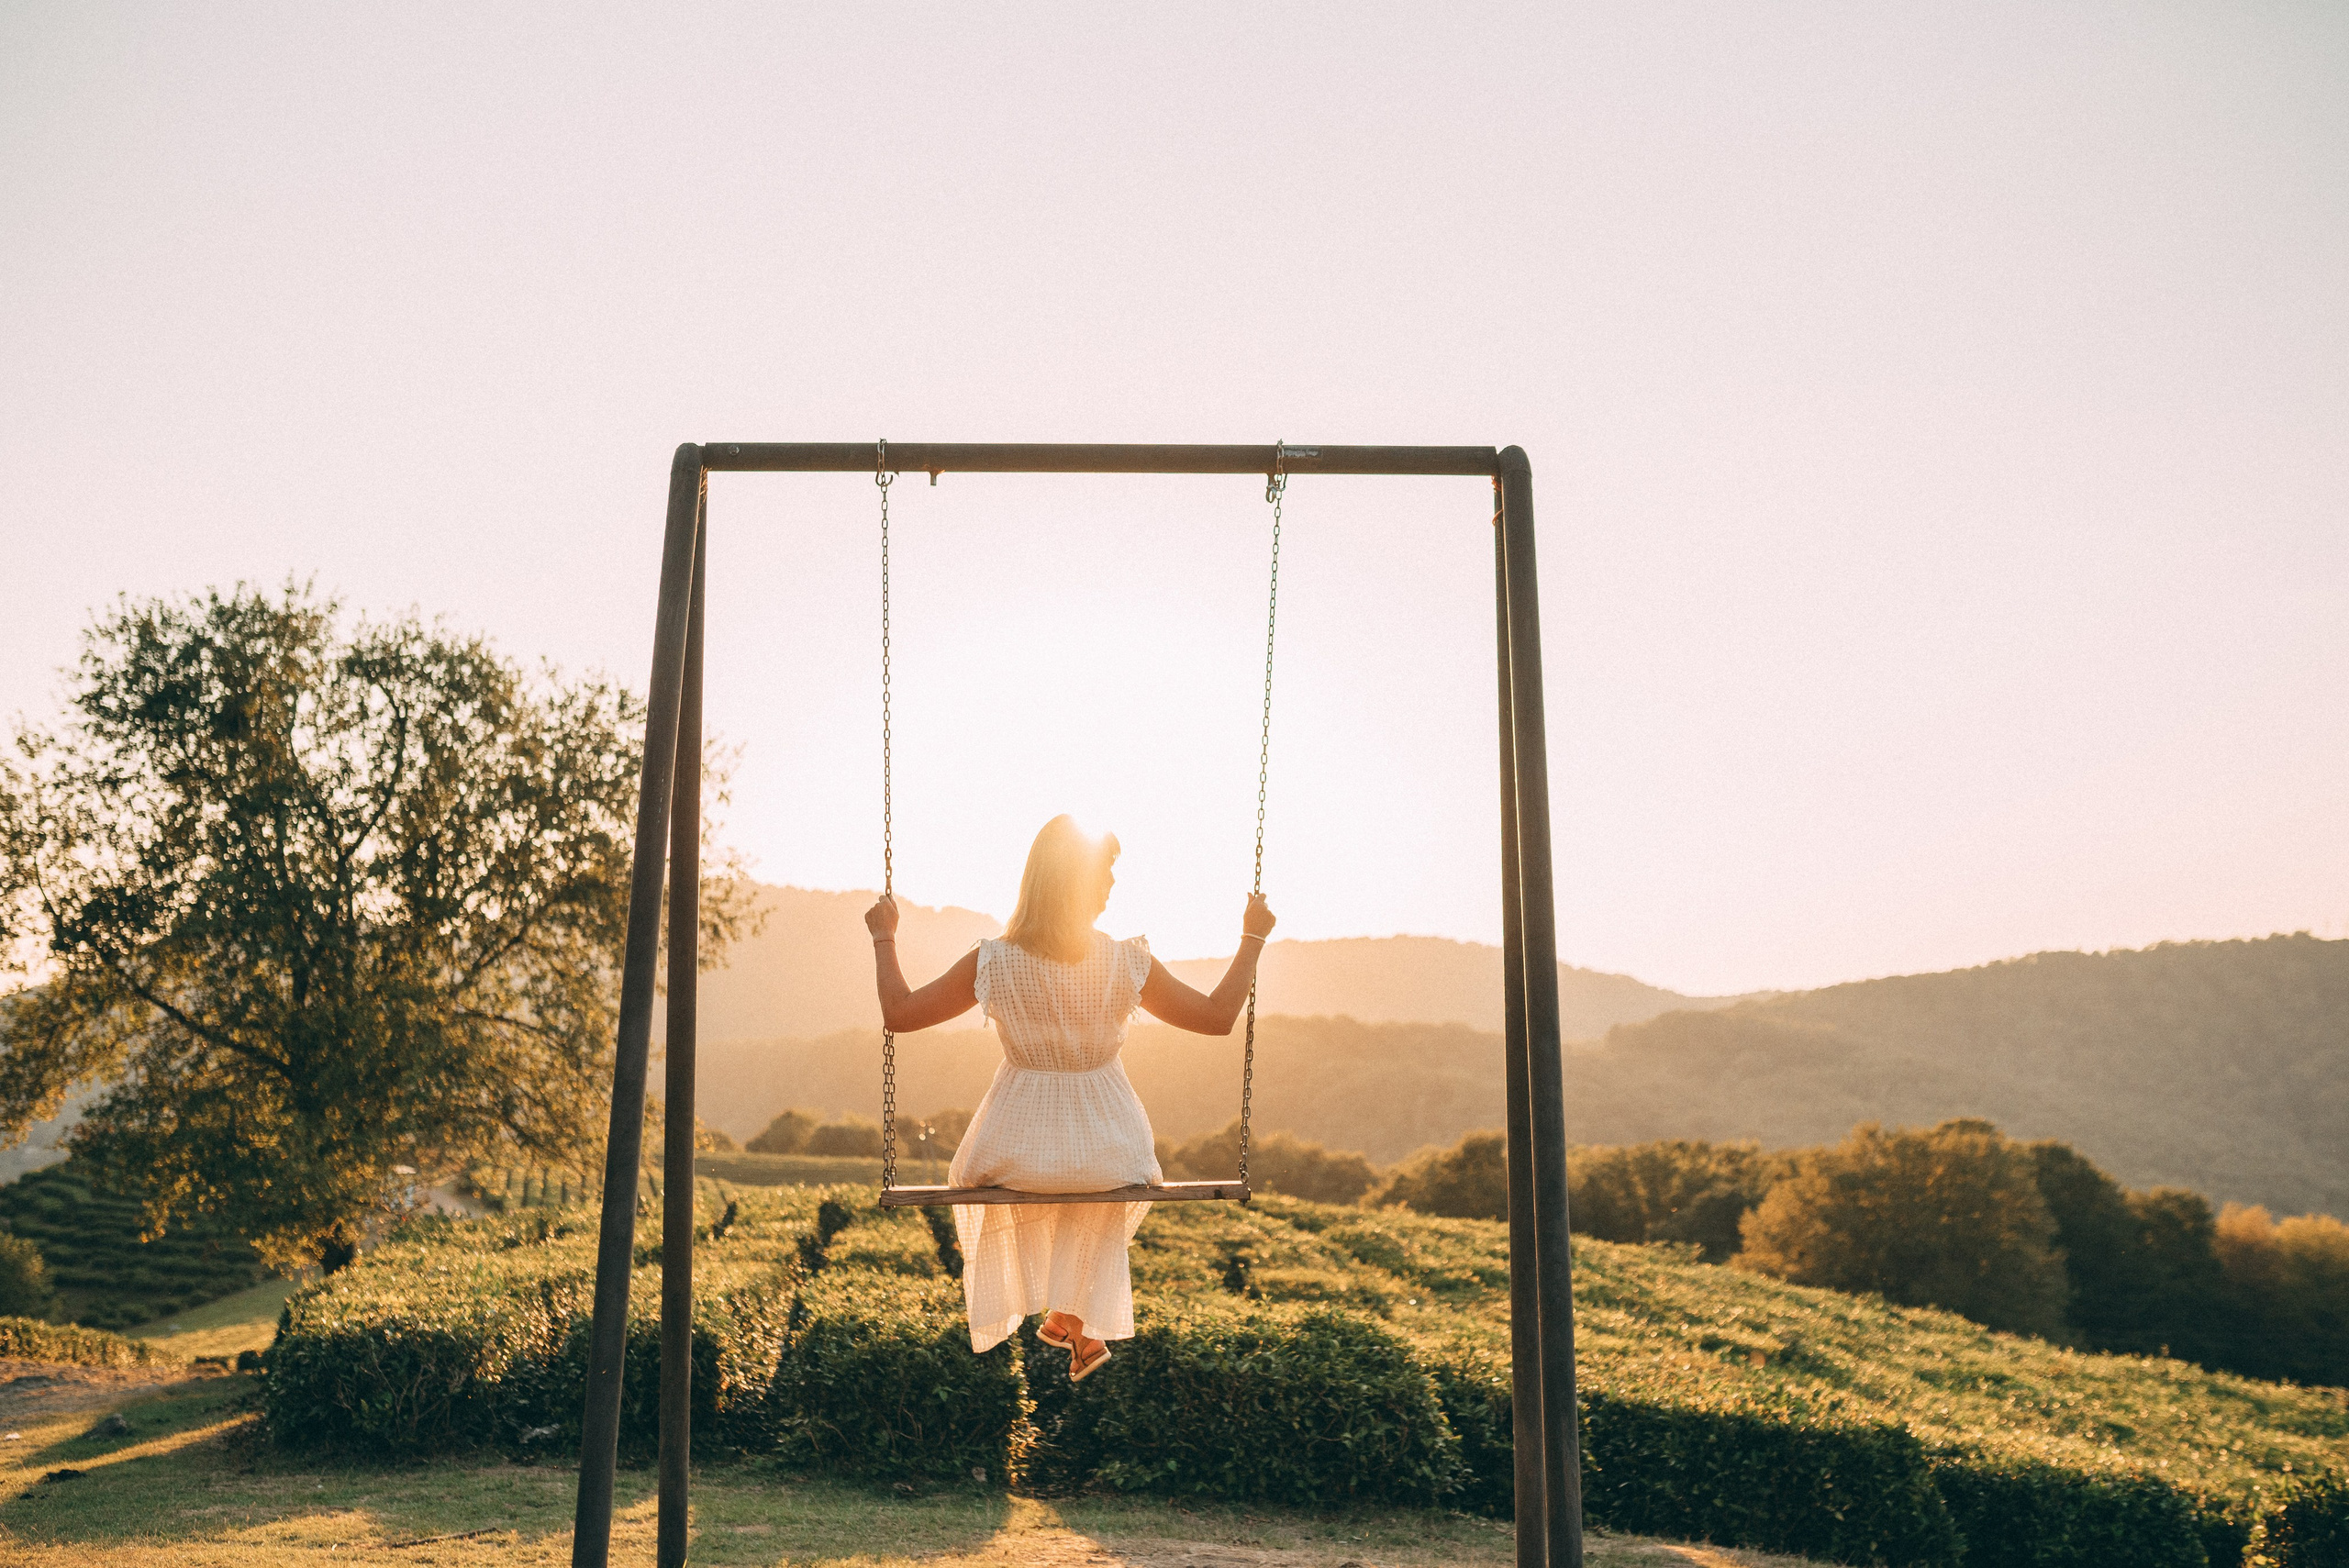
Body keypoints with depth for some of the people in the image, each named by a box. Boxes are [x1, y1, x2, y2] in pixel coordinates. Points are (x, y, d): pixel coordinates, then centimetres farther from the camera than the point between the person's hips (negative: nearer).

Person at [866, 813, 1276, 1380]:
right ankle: (1077, 1320, 46)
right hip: (1109, 1155, 0)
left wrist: (884, 937, 7)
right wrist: (1252, 938, 5)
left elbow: (899, 1013, -7)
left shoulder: (993, 961, -17)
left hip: (1016, 1154, 0)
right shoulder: (1129, 963, -17)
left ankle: (1078, 1330, 44)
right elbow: (1219, 1016, -6)